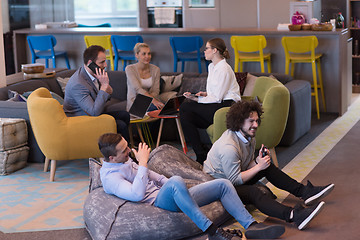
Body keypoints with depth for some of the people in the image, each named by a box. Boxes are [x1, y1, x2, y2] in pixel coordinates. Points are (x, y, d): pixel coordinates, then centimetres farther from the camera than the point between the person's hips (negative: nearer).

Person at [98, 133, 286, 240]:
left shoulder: (125, 161, 16)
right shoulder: (110, 176, -13)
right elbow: (137, 194, -29)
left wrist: (169, 184, 15)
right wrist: (143, 162, -22)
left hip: (171, 197, 10)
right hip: (157, 202, -10)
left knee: (223, 184, -1)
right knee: (176, 181, -43)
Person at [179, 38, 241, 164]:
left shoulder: (224, 69, -14)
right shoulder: (212, 66, 17)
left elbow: (217, 98, -16)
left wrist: (196, 99, -16)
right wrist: (206, 93, 4)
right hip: (215, 106, 9)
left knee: (185, 107, -15)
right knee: (185, 116, -11)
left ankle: (202, 155, -12)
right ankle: (201, 154, -11)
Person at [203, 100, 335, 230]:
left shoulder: (248, 137, 2)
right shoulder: (229, 147, -28)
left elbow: (247, 166, 8)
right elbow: (235, 180, -25)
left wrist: (258, 160, -13)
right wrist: (258, 166, -23)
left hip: (234, 177, 10)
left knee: (268, 167, 5)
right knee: (253, 192, -34)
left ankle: (303, 191, 5)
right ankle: (293, 216, -51)